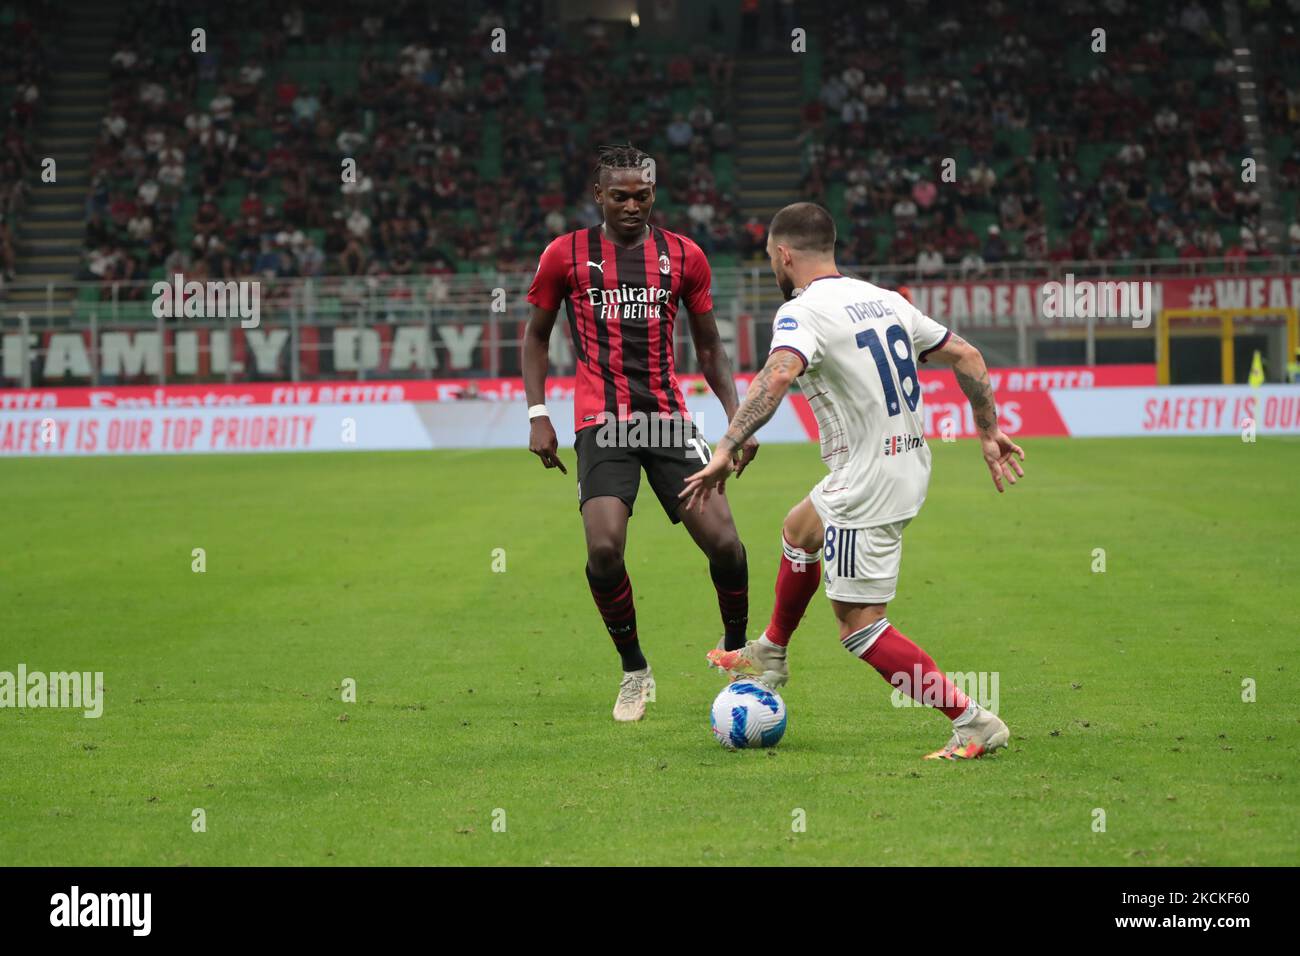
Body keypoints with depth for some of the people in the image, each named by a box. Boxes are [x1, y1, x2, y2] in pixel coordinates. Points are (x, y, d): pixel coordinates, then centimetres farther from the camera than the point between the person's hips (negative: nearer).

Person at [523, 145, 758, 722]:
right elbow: (536, 335, 13)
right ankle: (634, 671, 2)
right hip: (602, 425, -2)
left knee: (723, 542, -9)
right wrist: (537, 415, 3)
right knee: (604, 548, -20)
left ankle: (736, 648, 19)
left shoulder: (684, 257, 7)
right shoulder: (566, 255, 3)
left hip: (669, 419, 2)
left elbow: (708, 346, 15)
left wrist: (737, 418, 5)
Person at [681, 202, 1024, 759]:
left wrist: (726, 450, -37)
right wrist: (989, 432, 21)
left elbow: (778, 375, -35)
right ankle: (770, 656, 50)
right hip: (909, 460, 9)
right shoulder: (884, 300, 10)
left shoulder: (802, 312, -15)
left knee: (861, 628, -4)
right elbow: (965, 356, 13)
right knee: (798, 531, 32)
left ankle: (974, 723, -9)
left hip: (867, 489, -9)